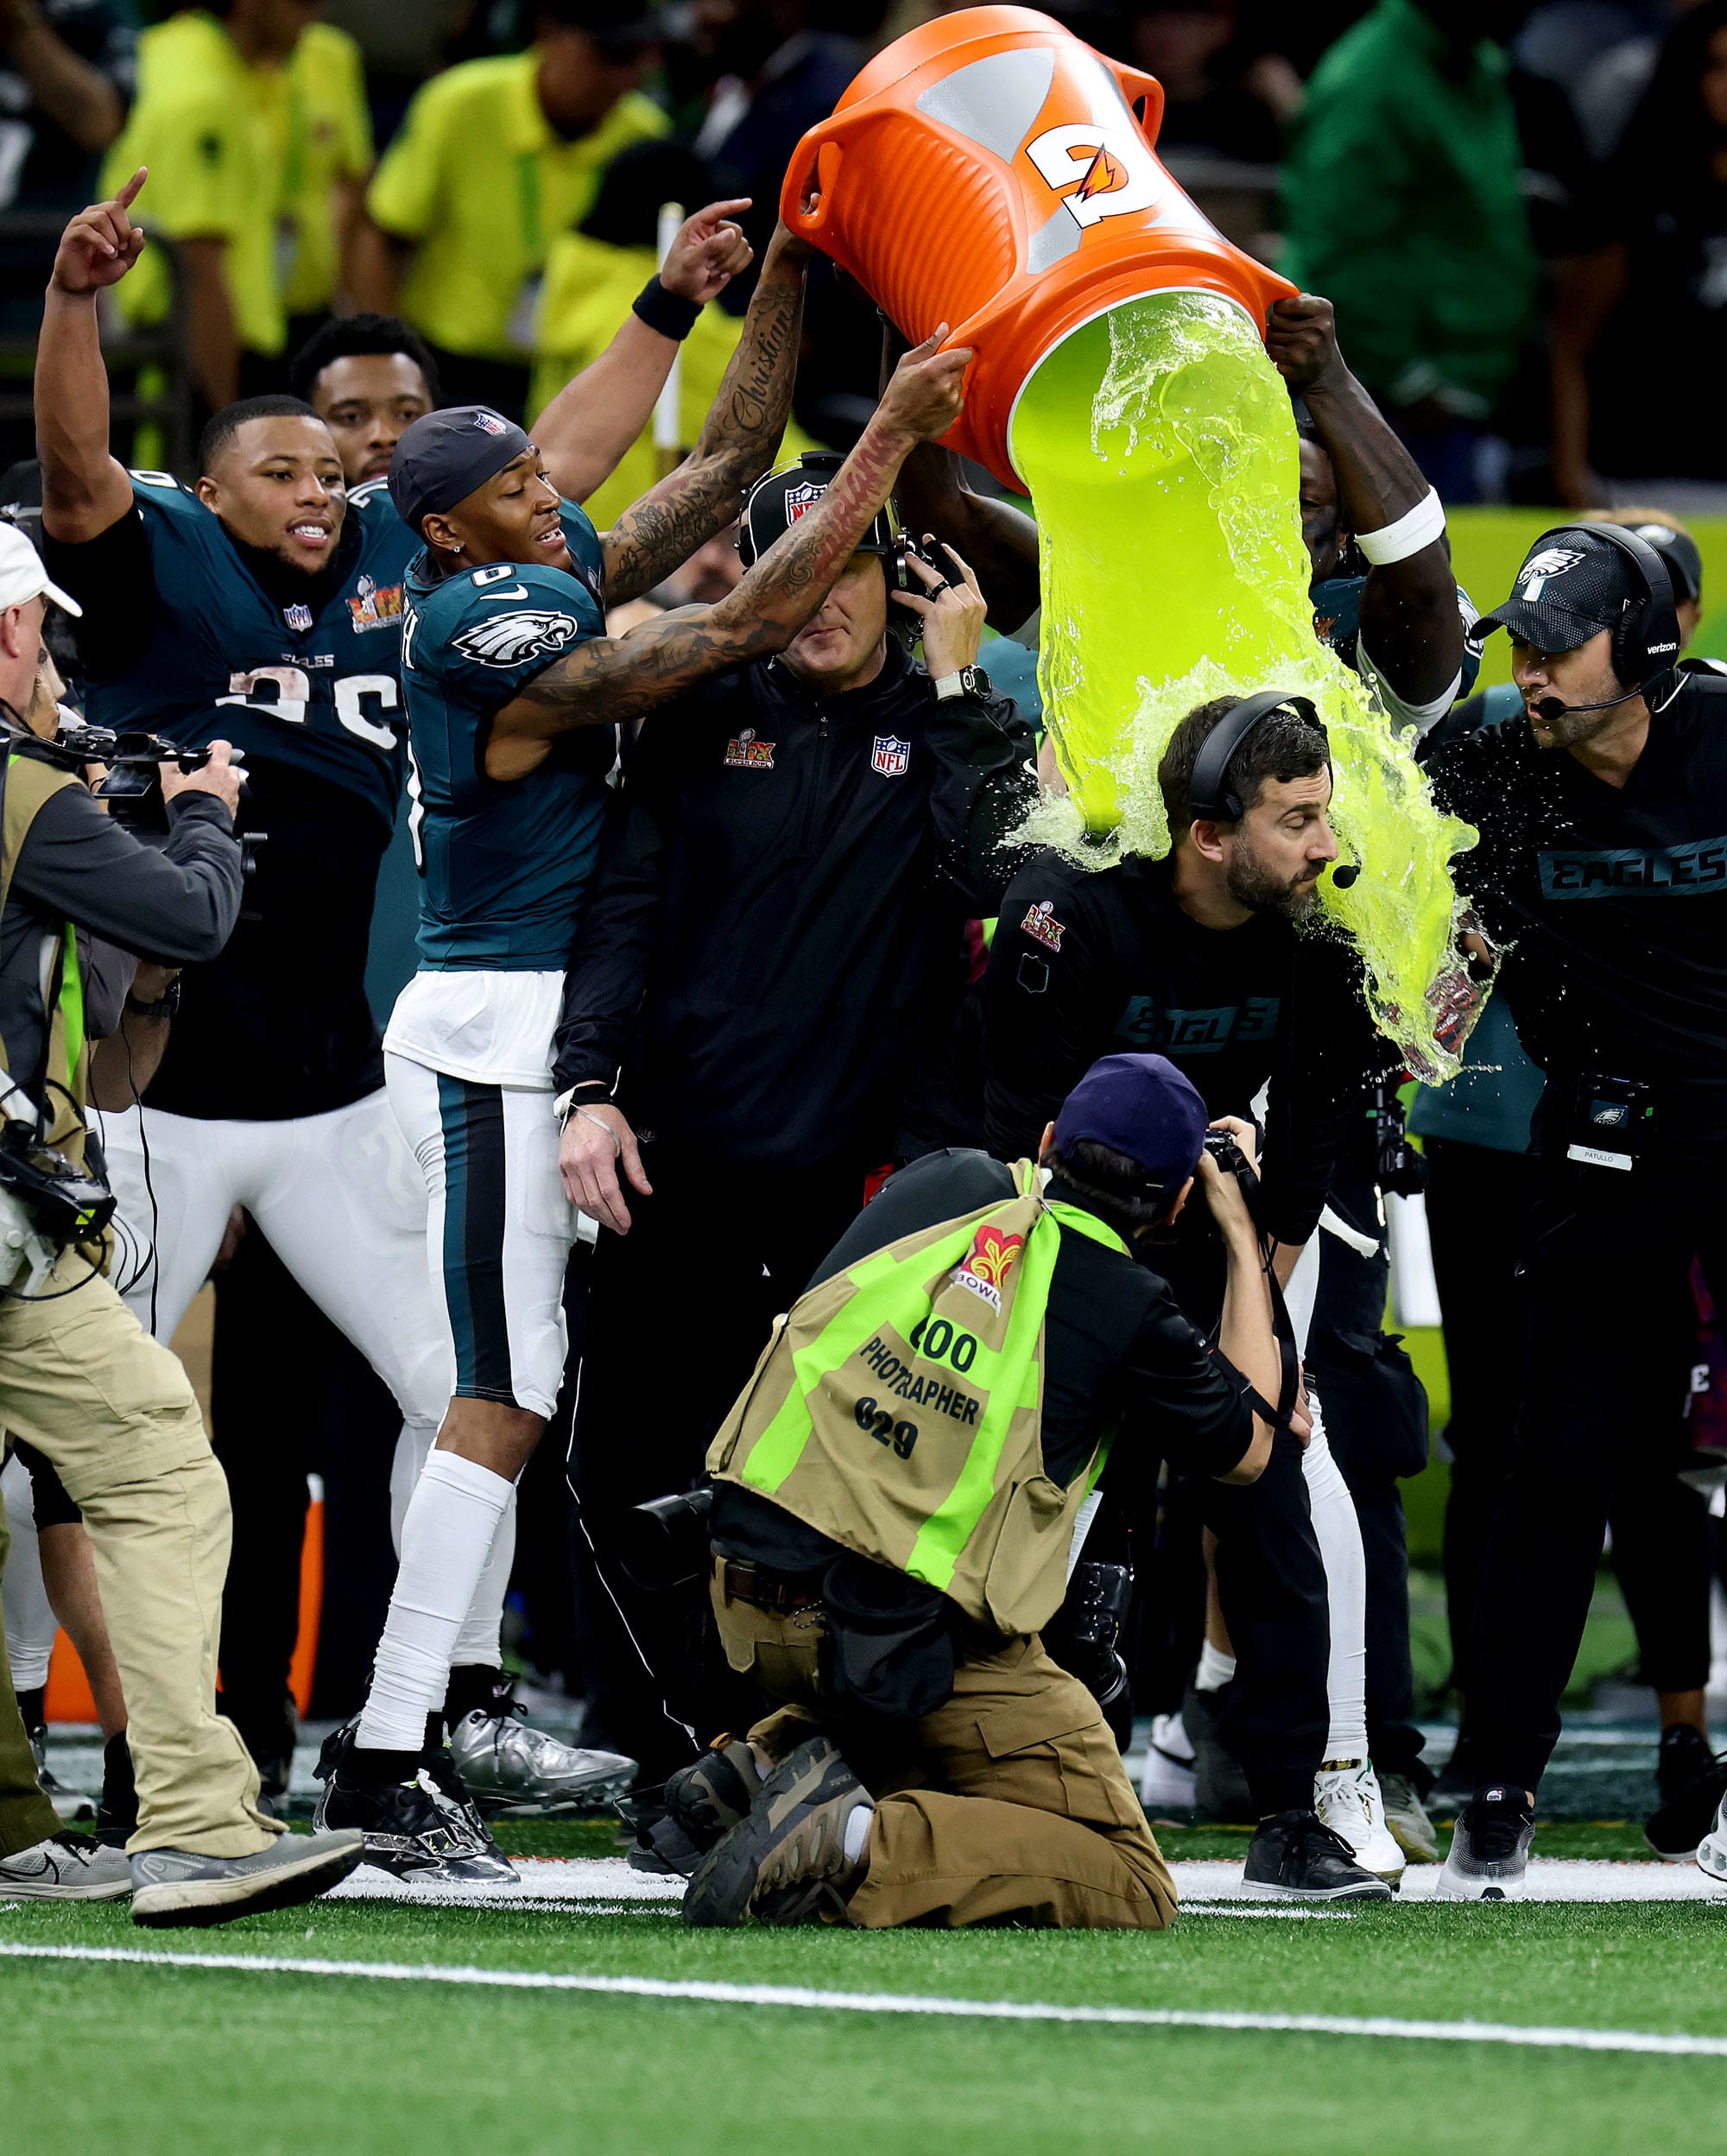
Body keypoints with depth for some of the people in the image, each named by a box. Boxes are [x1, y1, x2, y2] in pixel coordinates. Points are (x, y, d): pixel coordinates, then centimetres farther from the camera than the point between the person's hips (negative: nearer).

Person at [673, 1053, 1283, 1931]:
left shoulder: (941, 1181, 6)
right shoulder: (1128, 1307, -7)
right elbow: (1247, 1445, 14)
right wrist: (1241, 1236, 20)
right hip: (920, 1647, -6)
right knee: (1132, 1889, 2)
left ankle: (771, 1760, 10)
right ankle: (860, 1843, -20)